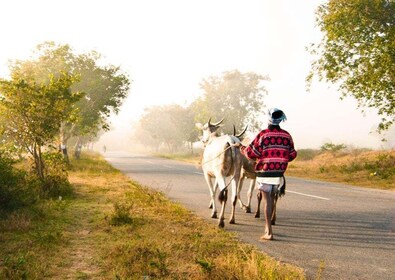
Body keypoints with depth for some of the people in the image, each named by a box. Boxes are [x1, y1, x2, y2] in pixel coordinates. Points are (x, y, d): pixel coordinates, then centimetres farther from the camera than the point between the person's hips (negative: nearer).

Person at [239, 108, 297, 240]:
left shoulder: (263, 134, -12)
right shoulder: (287, 135, 2)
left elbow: (252, 153, -11)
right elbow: (292, 154, 9)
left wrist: (243, 149, 10)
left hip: (264, 173, -5)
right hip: (279, 173, 5)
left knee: (267, 200, -1)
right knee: (272, 197, 20)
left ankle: (269, 232, -2)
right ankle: (267, 226, 30)